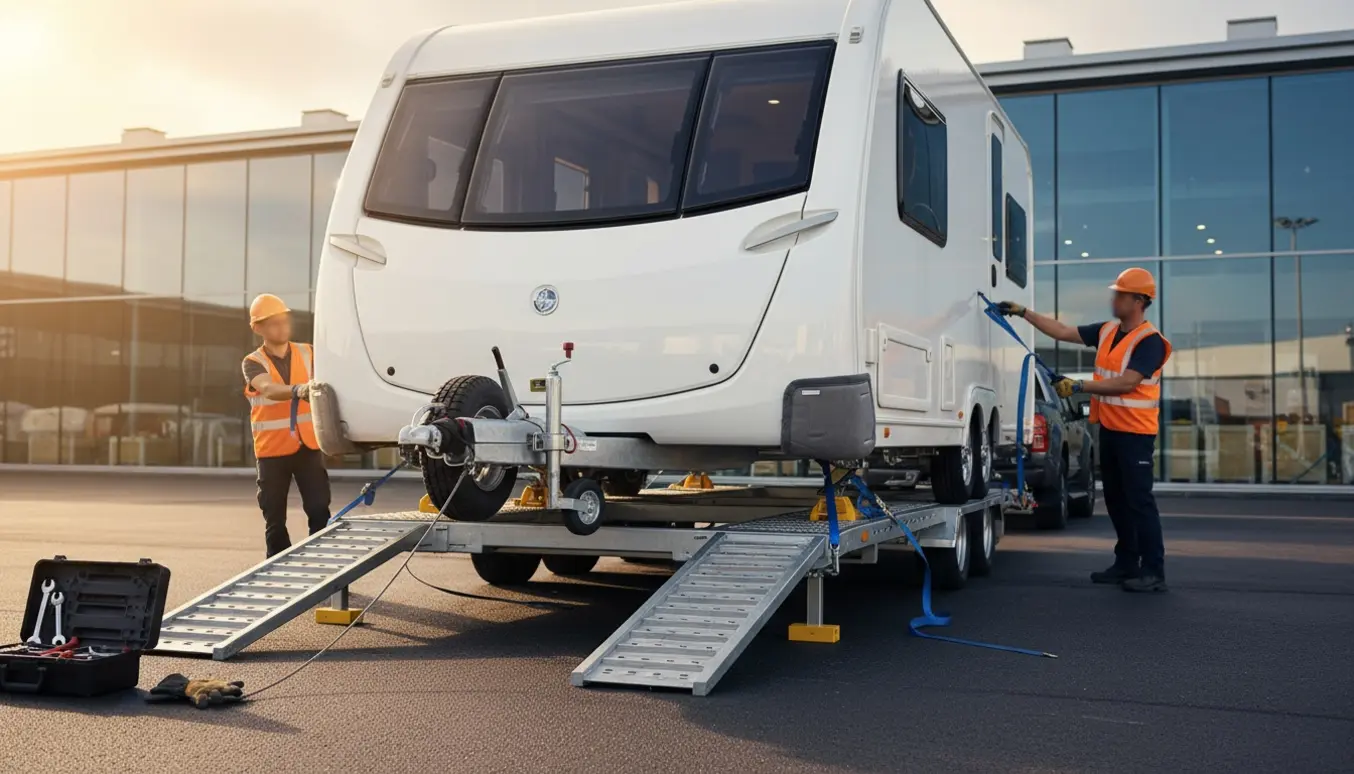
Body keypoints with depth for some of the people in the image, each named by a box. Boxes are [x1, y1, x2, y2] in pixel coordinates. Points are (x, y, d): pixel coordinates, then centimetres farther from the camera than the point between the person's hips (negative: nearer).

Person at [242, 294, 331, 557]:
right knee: (275, 520, 6)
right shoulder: (253, 363, -3)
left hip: (309, 446, 1)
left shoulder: (308, 354, 7)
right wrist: (297, 390, -44)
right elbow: (269, 389, -24)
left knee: (319, 511, -7)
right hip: (272, 450, -1)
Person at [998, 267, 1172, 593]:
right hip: (1109, 429, 8)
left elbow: (1126, 383, -24)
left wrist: (1077, 387, -24)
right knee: (1116, 500, 13)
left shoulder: (1149, 341, -14)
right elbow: (1063, 332, 13)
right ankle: (1127, 563, 22)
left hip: (1135, 433, -8)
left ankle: (1154, 572, -3)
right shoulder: (1107, 331, 10)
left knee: (1139, 500, -8)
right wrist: (1023, 312, 9)